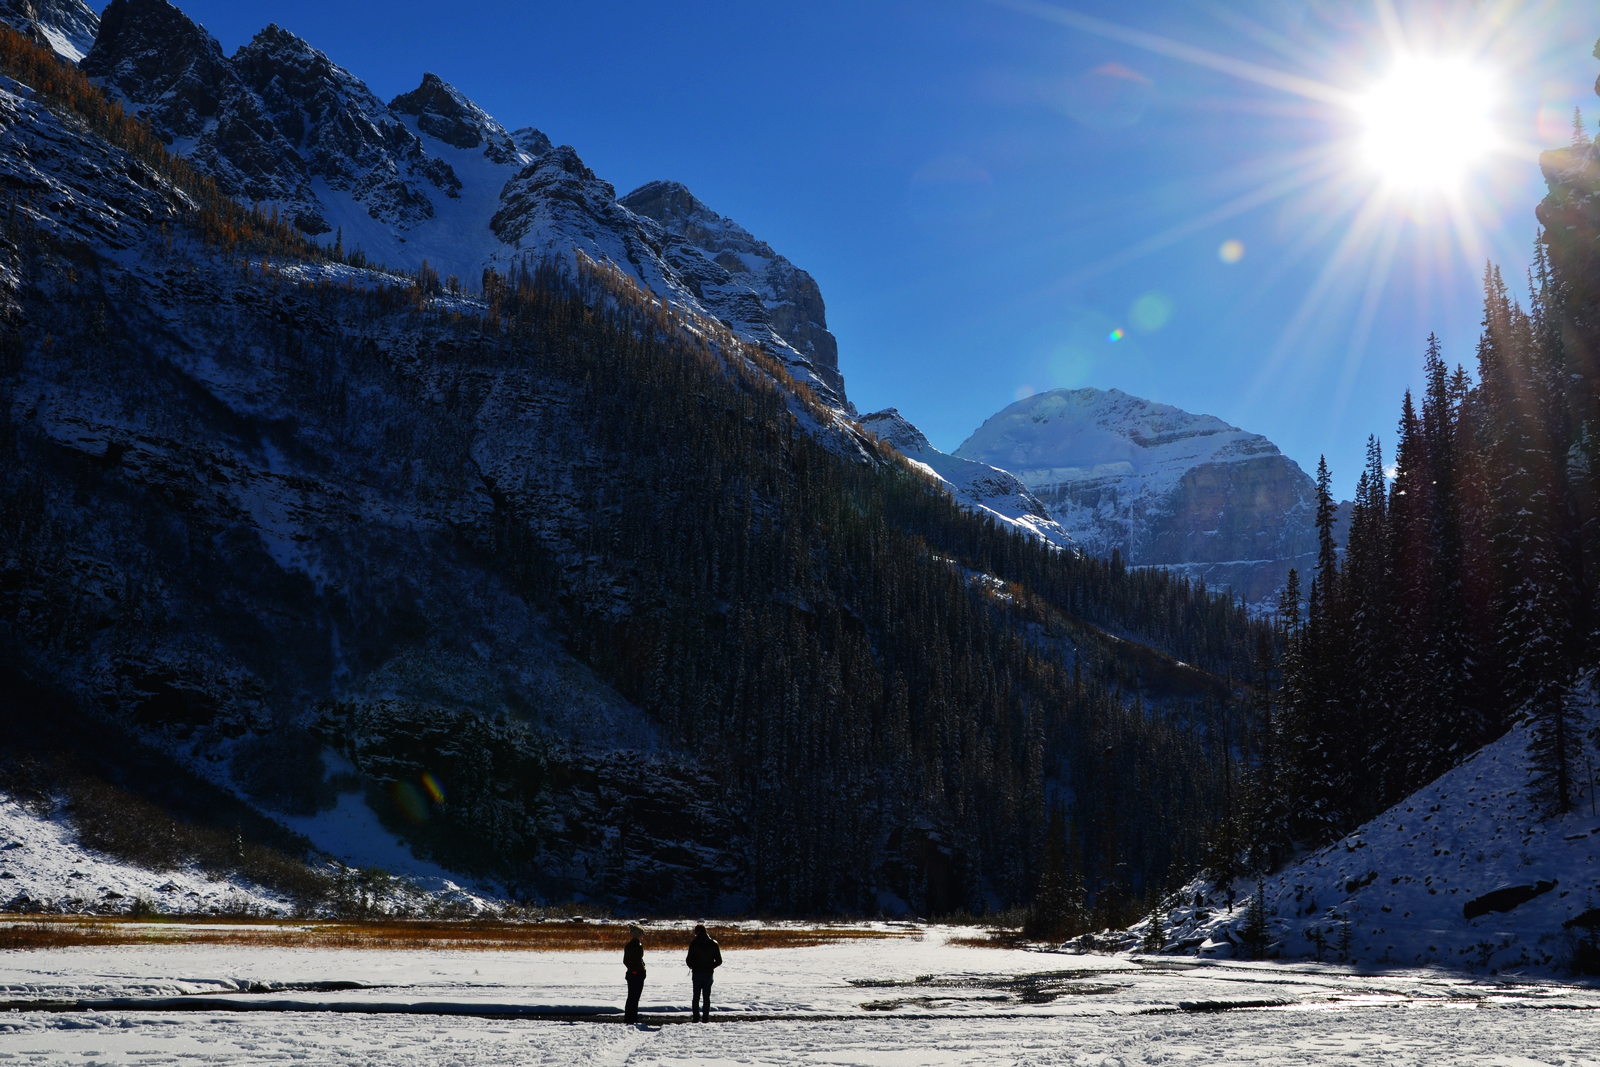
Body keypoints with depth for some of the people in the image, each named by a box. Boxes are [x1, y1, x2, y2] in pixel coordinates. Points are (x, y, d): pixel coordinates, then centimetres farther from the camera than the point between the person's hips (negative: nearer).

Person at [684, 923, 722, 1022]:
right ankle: (705, 1018, 5)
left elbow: (689, 959, -10)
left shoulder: (694, 943, -9)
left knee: (696, 997, 9)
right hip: (708, 974, 1)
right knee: (706, 997, 8)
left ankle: (696, 1018, 6)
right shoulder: (713, 944, -2)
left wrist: (692, 966, 10)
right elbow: (719, 961, 2)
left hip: (697, 973, -1)